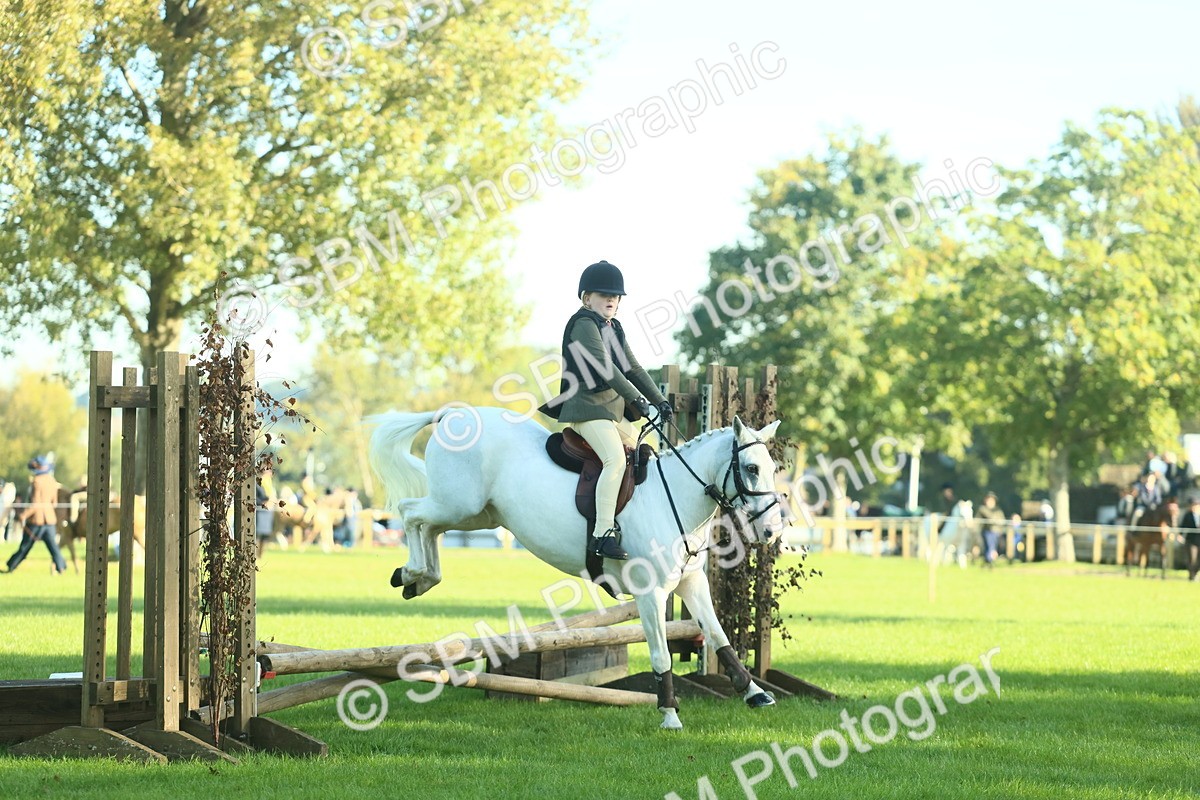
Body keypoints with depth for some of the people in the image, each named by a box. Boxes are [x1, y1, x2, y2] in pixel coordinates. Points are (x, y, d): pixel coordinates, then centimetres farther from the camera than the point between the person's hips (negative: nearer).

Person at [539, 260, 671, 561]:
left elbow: (632, 368, 20)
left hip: (614, 409, 10)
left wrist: (659, 400, 10)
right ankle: (604, 535, -33)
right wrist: (636, 399, -29)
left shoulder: (614, 328, 18)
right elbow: (603, 367, -23)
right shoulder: (584, 324, -11)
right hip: (587, 407, -10)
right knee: (616, 458, -27)